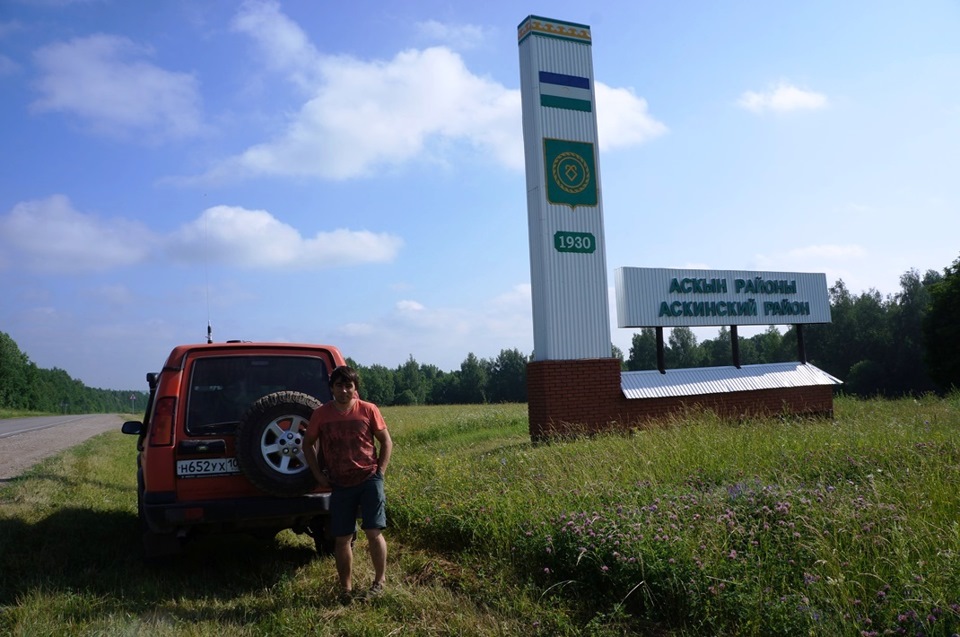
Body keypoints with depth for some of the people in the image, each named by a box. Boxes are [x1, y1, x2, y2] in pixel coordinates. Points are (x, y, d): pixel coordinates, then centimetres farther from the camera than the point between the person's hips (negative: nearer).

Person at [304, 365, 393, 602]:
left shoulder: (369, 410, -5)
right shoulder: (320, 414, -2)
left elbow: (386, 442, 4)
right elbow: (308, 444, 10)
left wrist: (380, 471, -2)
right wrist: (319, 475, 4)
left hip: (369, 479, -1)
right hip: (340, 485, 2)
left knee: (373, 532, -3)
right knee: (342, 538, 6)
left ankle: (380, 580, 18)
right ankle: (346, 588, 21)